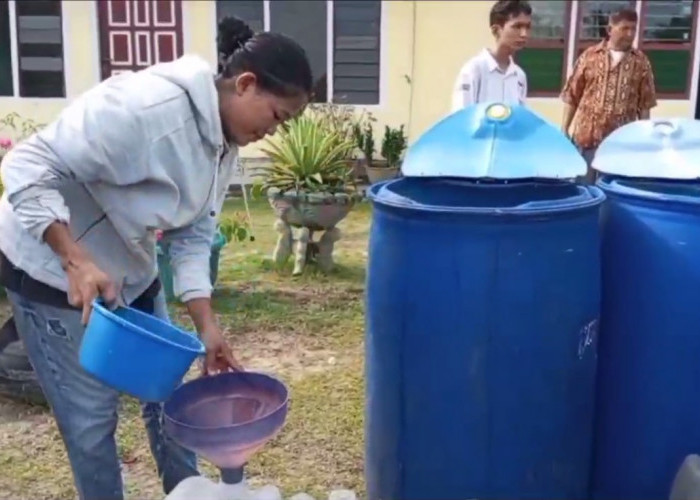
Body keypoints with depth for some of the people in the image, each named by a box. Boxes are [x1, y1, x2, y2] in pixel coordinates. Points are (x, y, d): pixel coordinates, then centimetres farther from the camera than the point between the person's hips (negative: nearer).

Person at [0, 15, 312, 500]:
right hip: (52, 268, -8)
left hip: (130, 272, 8)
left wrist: (207, 327, -7)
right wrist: (77, 262, -35)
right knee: (92, 413, 1)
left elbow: (192, 235, 0)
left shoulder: (223, 142, -3)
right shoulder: (146, 106, -31)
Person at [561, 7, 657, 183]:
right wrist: (564, 129, 0)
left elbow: (645, 104, 5)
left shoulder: (641, 62, 4)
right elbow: (572, 96, 3)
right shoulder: (589, 56, 1)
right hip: (588, 136, -1)